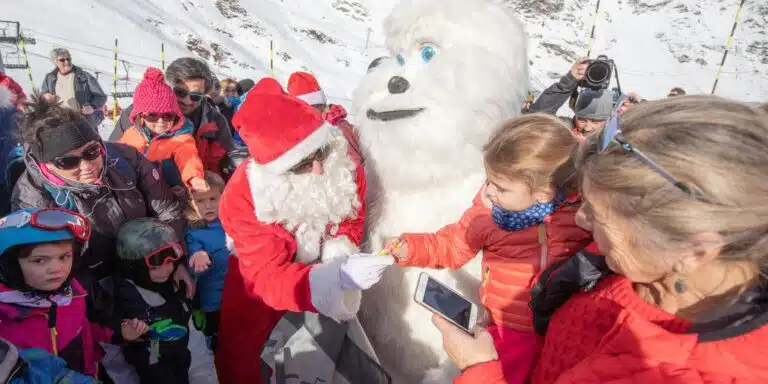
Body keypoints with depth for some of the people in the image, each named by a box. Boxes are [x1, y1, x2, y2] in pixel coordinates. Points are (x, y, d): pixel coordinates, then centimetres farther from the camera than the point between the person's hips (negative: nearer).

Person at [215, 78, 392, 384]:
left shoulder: (343, 165, -24)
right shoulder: (244, 196, -34)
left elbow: (350, 222, -5)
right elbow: (268, 277, -37)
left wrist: (340, 257, -28)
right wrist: (337, 277, -53)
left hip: (325, 269, 3)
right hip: (259, 278, -2)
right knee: (235, 355, 2)